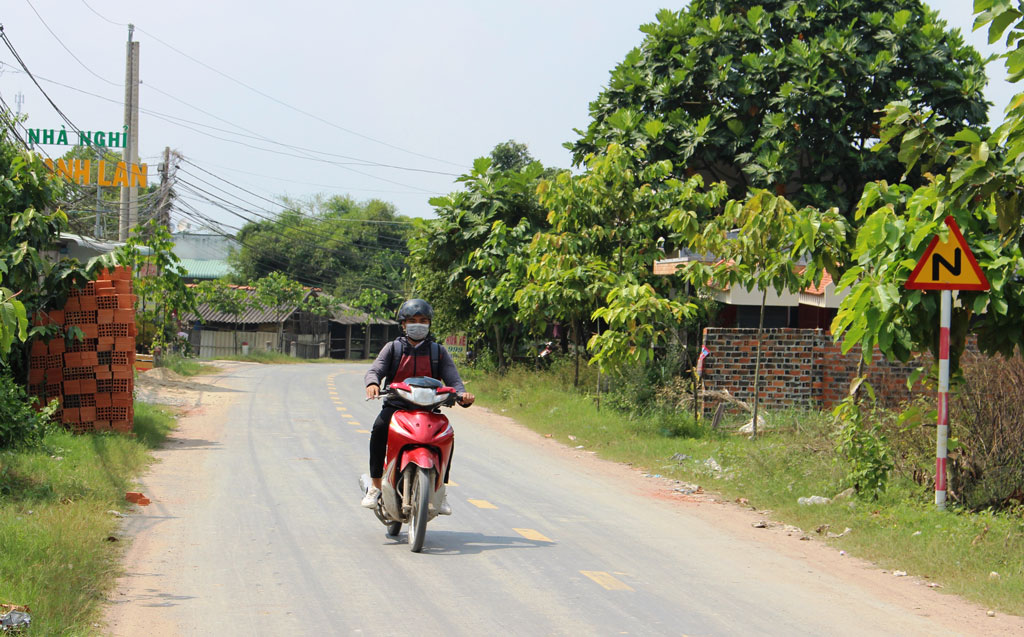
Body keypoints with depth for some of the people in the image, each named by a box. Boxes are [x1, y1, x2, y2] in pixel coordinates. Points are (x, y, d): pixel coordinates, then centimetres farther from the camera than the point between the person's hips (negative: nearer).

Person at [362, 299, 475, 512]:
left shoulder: (438, 351, 12)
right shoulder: (393, 348, 10)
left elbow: (453, 379, 1)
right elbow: (375, 370, -5)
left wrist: (462, 394, -23)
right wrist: (372, 383, -31)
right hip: (395, 406, 0)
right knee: (379, 428, -32)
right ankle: (375, 485, -21)